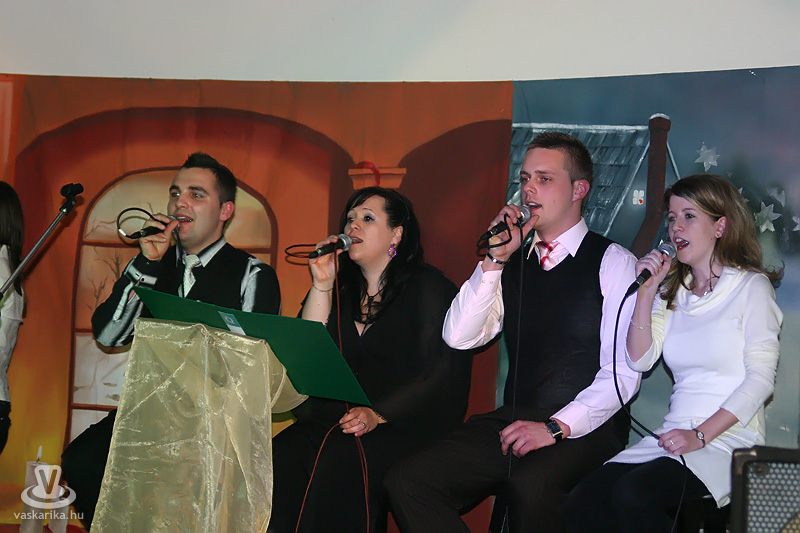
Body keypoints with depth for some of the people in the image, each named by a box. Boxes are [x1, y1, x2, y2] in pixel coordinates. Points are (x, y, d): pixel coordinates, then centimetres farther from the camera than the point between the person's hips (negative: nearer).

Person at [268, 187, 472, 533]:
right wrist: (321, 285, 4)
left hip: (407, 425, -5)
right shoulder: (342, 290, 19)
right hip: (336, 420, 5)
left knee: (342, 459, -34)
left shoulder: (429, 288, 1)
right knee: (284, 453, -25)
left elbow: (442, 374, -9)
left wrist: (378, 415, -19)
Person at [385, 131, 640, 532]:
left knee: (530, 486, -38)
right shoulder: (512, 263, 17)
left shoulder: (613, 262, 1)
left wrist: (556, 427, -19)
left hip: (583, 428, -5)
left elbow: (623, 372, -8)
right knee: (407, 483, -18)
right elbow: (458, 338, 4)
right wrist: (495, 259, -4)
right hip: (513, 421, 5)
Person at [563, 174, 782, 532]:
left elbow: (761, 377, -8)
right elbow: (640, 361, 8)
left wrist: (701, 435, -16)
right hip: (675, 435, 5)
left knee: (633, 493, -32)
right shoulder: (672, 291, 18)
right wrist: (646, 292, 0)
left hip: (728, 440, -5)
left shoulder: (751, 287, 1)